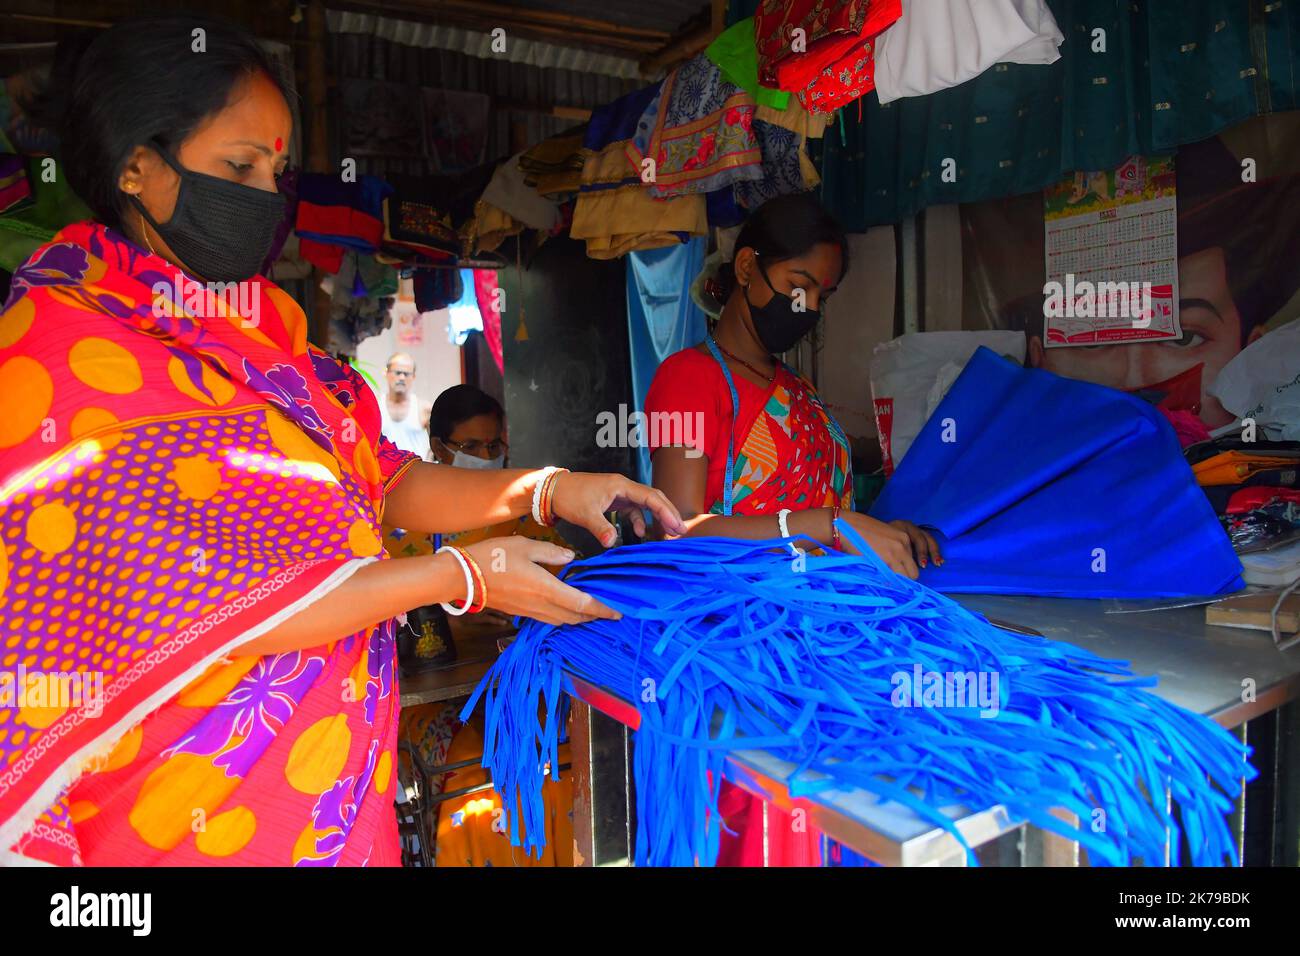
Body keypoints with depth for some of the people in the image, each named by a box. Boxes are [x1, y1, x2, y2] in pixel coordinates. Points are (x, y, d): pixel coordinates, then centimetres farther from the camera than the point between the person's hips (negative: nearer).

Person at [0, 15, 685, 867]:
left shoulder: (262, 325, 8)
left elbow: (381, 479, 8)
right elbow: (195, 608, -22)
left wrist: (544, 489, -6)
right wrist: (465, 577, -19)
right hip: (198, 805, -7)